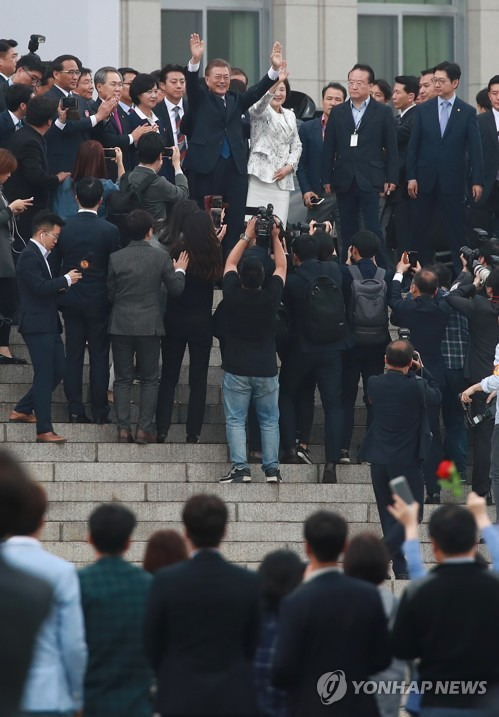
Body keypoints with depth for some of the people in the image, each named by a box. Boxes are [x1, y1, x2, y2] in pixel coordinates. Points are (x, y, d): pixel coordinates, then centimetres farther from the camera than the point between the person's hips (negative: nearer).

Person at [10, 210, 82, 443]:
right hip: (37, 325, -10)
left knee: (57, 371, 14)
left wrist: (62, 284, 7)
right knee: (44, 376, -9)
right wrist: (66, 280, -15)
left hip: (49, 325, 10)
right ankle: (44, 430, -8)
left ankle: (22, 410, 26)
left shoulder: (40, 255, 16)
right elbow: (40, 287, -25)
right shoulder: (29, 256, -15)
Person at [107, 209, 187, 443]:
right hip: (149, 325, -1)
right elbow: (176, 288, -1)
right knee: (149, 380, 8)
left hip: (121, 326, 1)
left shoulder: (115, 258, -4)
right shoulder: (161, 257, -8)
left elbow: (110, 294, 2)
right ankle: (144, 428, 2)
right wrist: (180, 270, 17)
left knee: (123, 379, 8)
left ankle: (123, 429, 4)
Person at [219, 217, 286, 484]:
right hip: (266, 369, 1)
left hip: (236, 370, -1)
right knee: (269, 420, 9)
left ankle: (240, 468, -9)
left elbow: (230, 263, 6)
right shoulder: (271, 296, -11)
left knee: (235, 420, 0)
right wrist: (275, 237, 10)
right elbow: (281, 267, 7)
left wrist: (247, 236, 10)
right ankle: (272, 469, 6)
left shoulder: (233, 294, -12)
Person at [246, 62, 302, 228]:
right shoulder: (259, 111, 1)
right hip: (261, 176, -5)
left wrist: (289, 166, 0)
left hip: (282, 178, 5)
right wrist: (275, 82, -41)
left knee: (279, 226, -1)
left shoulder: (290, 115, 19)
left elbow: (296, 145, 20)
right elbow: (259, 105, -24)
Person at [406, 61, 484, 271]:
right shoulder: (423, 110, 4)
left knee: (456, 228, 0)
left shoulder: (467, 112, 0)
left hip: (452, 180, -2)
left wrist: (477, 181, -7)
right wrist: (411, 177, -2)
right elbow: (413, 145, 5)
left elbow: (474, 149, -1)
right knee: (419, 229, 4)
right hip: (426, 178, 2)